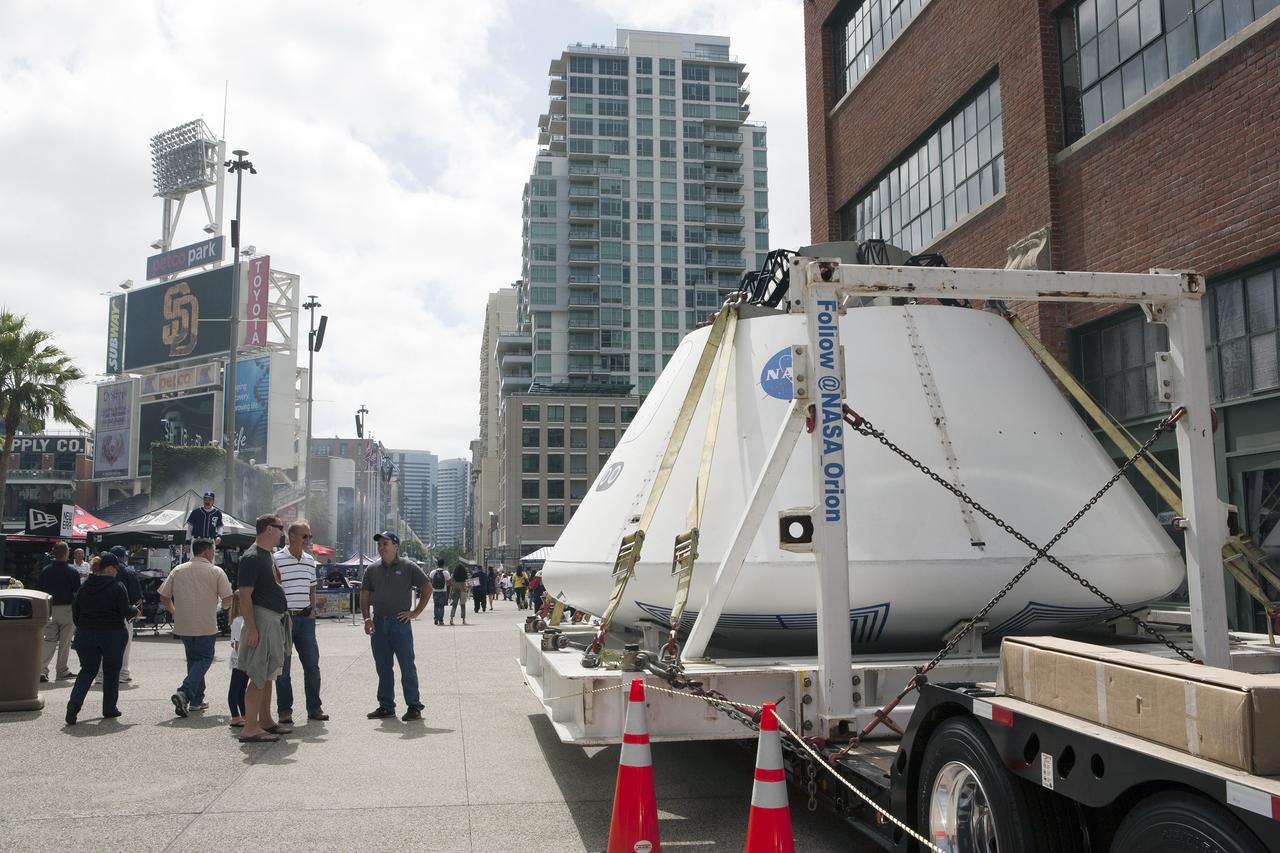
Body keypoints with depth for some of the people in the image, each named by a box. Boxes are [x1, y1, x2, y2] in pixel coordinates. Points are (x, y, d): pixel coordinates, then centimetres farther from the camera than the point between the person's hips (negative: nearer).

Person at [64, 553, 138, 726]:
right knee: (111, 671, 11)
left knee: (87, 670, 11)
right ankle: (110, 709, 16)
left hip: (86, 634, 4)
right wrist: (135, 610, 9)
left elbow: (75, 611, 9)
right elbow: (125, 611, -12)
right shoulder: (117, 587, -10)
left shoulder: (84, 587, 5)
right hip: (112, 634, -4)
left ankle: (74, 704, -10)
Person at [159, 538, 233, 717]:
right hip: (206, 626, -5)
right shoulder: (216, 572, -5)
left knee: (193, 660, 19)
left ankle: (196, 700, 21)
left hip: (183, 625, 5)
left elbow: (164, 598, 6)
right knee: (204, 659, 6)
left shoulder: (177, 570, 5)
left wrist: (174, 612, 23)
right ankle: (184, 692, -14)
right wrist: (218, 605, 16)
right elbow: (228, 601, -7)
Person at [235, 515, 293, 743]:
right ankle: (250, 728, -6)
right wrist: (251, 628, -24)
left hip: (275, 620, 10)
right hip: (263, 619, -10)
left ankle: (265, 720, 24)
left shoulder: (267, 555, 16)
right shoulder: (252, 557, -15)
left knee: (268, 674, 15)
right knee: (259, 676, -9)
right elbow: (245, 595, -19)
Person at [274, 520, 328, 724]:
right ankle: (284, 710, 11)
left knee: (312, 663, 7)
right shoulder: (277, 560, -9)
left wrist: (313, 609, 9)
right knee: (283, 666, 2)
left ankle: (314, 707, 16)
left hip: (306, 618, 6)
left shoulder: (310, 561, 11)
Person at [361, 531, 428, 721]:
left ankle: (414, 707, 4)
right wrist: (367, 617, -2)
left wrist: (416, 612, -4)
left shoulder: (408, 567, -2)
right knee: (383, 667, 10)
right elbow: (364, 595, 13)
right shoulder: (372, 570, 10)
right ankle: (386, 706, 20)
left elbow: (427, 586, 0)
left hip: (400, 622, -4)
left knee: (407, 666, -3)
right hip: (378, 623, 5)